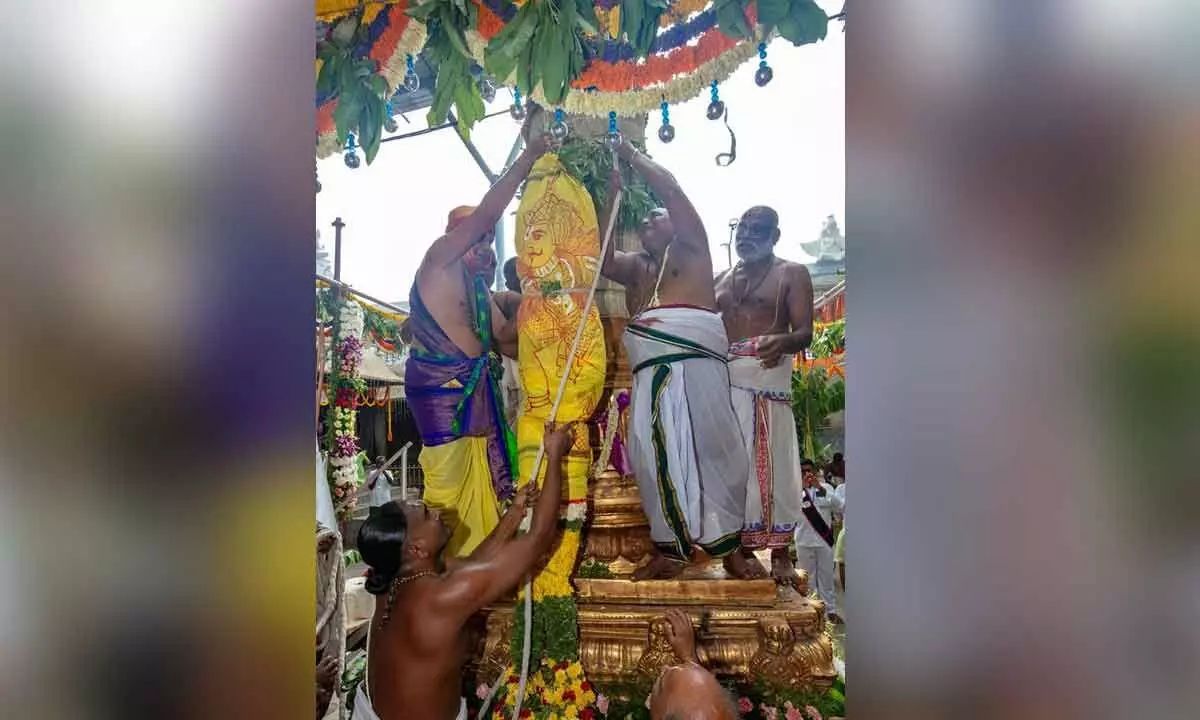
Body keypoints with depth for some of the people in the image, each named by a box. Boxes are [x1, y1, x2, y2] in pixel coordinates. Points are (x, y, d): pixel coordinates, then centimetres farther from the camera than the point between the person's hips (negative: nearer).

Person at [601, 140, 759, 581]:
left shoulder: (690, 247, 14)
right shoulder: (635, 267, 27)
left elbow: (670, 188, 5)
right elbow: (600, 259, 9)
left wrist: (630, 154, 15)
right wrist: (611, 197, 12)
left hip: (696, 363, -4)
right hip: (651, 372, 5)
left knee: (714, 450, -5)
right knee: (656, 457, 1)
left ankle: (728, 547, 2)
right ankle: (669, 549, 8)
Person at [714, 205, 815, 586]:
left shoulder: (792, 274, 5)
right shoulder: (721, 280, 21)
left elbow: (805, 332, -5)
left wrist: (783, 342, -27)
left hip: (767, 375, -5)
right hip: (722, 377, 5)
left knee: (773, 463, -6)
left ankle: (780, 552, 1)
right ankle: (741, 544, 13)